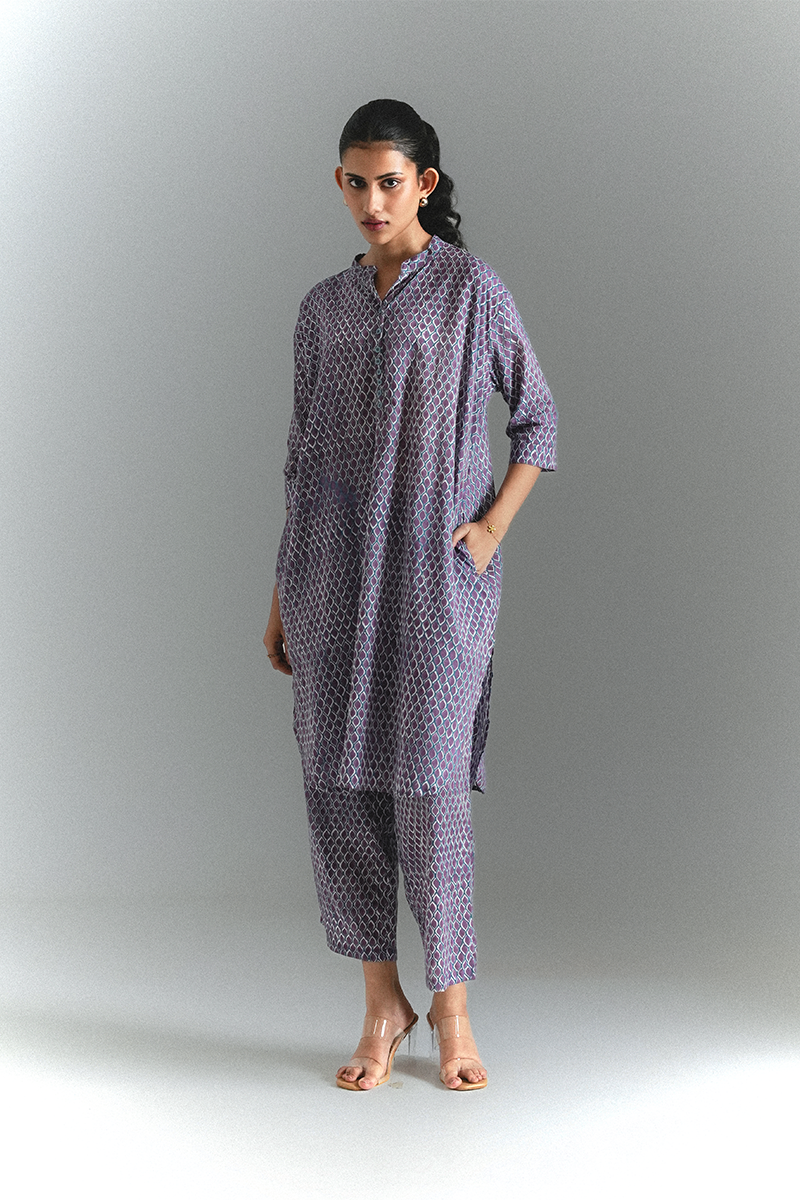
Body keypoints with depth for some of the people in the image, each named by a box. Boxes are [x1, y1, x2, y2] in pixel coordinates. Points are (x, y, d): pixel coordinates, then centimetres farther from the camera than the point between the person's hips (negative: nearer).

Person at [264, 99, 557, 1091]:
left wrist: (492, 526, -6)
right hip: (335, 573, 4)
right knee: (337, 777, 2)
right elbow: (304, 455, 14)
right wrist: (283, 593, 12)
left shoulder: (472, 290, 2)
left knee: (429, 782, -5)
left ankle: (451, 1008, 10)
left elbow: (537, 420, 7)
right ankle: (382, 1002, 15)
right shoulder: (324, 308, 12)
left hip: (438, 574, -4)